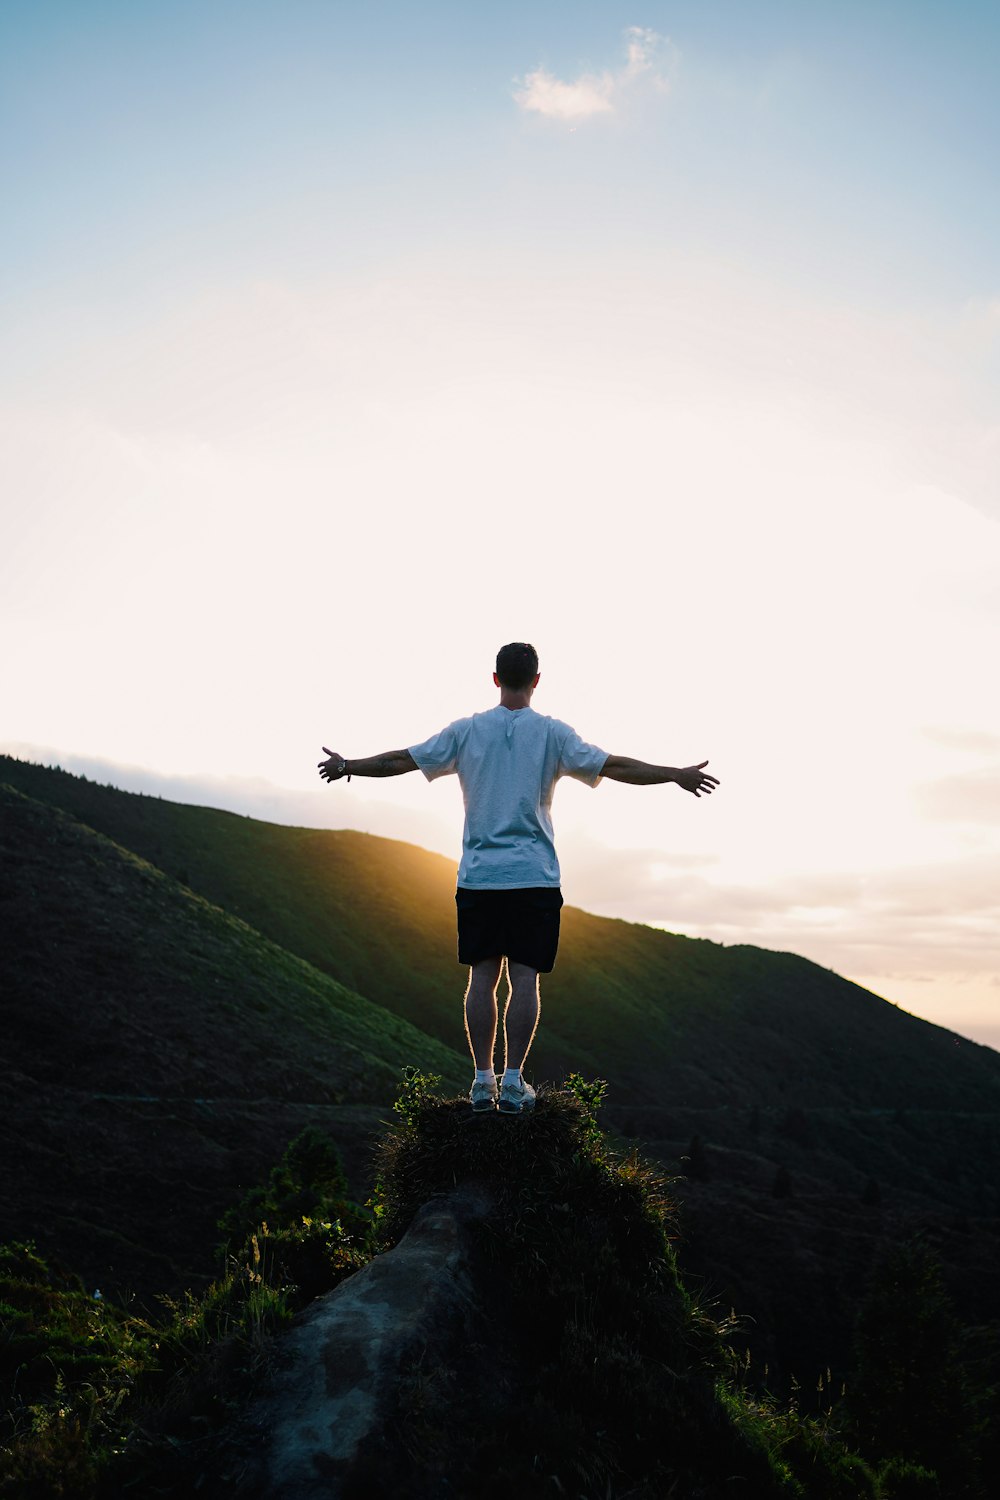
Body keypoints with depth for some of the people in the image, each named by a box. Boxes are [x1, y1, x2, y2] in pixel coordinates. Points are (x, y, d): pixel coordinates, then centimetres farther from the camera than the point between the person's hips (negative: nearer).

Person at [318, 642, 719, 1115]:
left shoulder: (467, 731, 4)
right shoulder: (552, 733, -1)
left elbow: (400, 760, 7)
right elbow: (612, 766, -5)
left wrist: (347, 766, 22)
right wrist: (676, 774, 2)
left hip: (477, 876, 2)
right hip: (534, 877, -2)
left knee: (482, 976, 7)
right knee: (524, 978, 1)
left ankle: (482, 1080, 11)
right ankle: (512, 1082, 2)